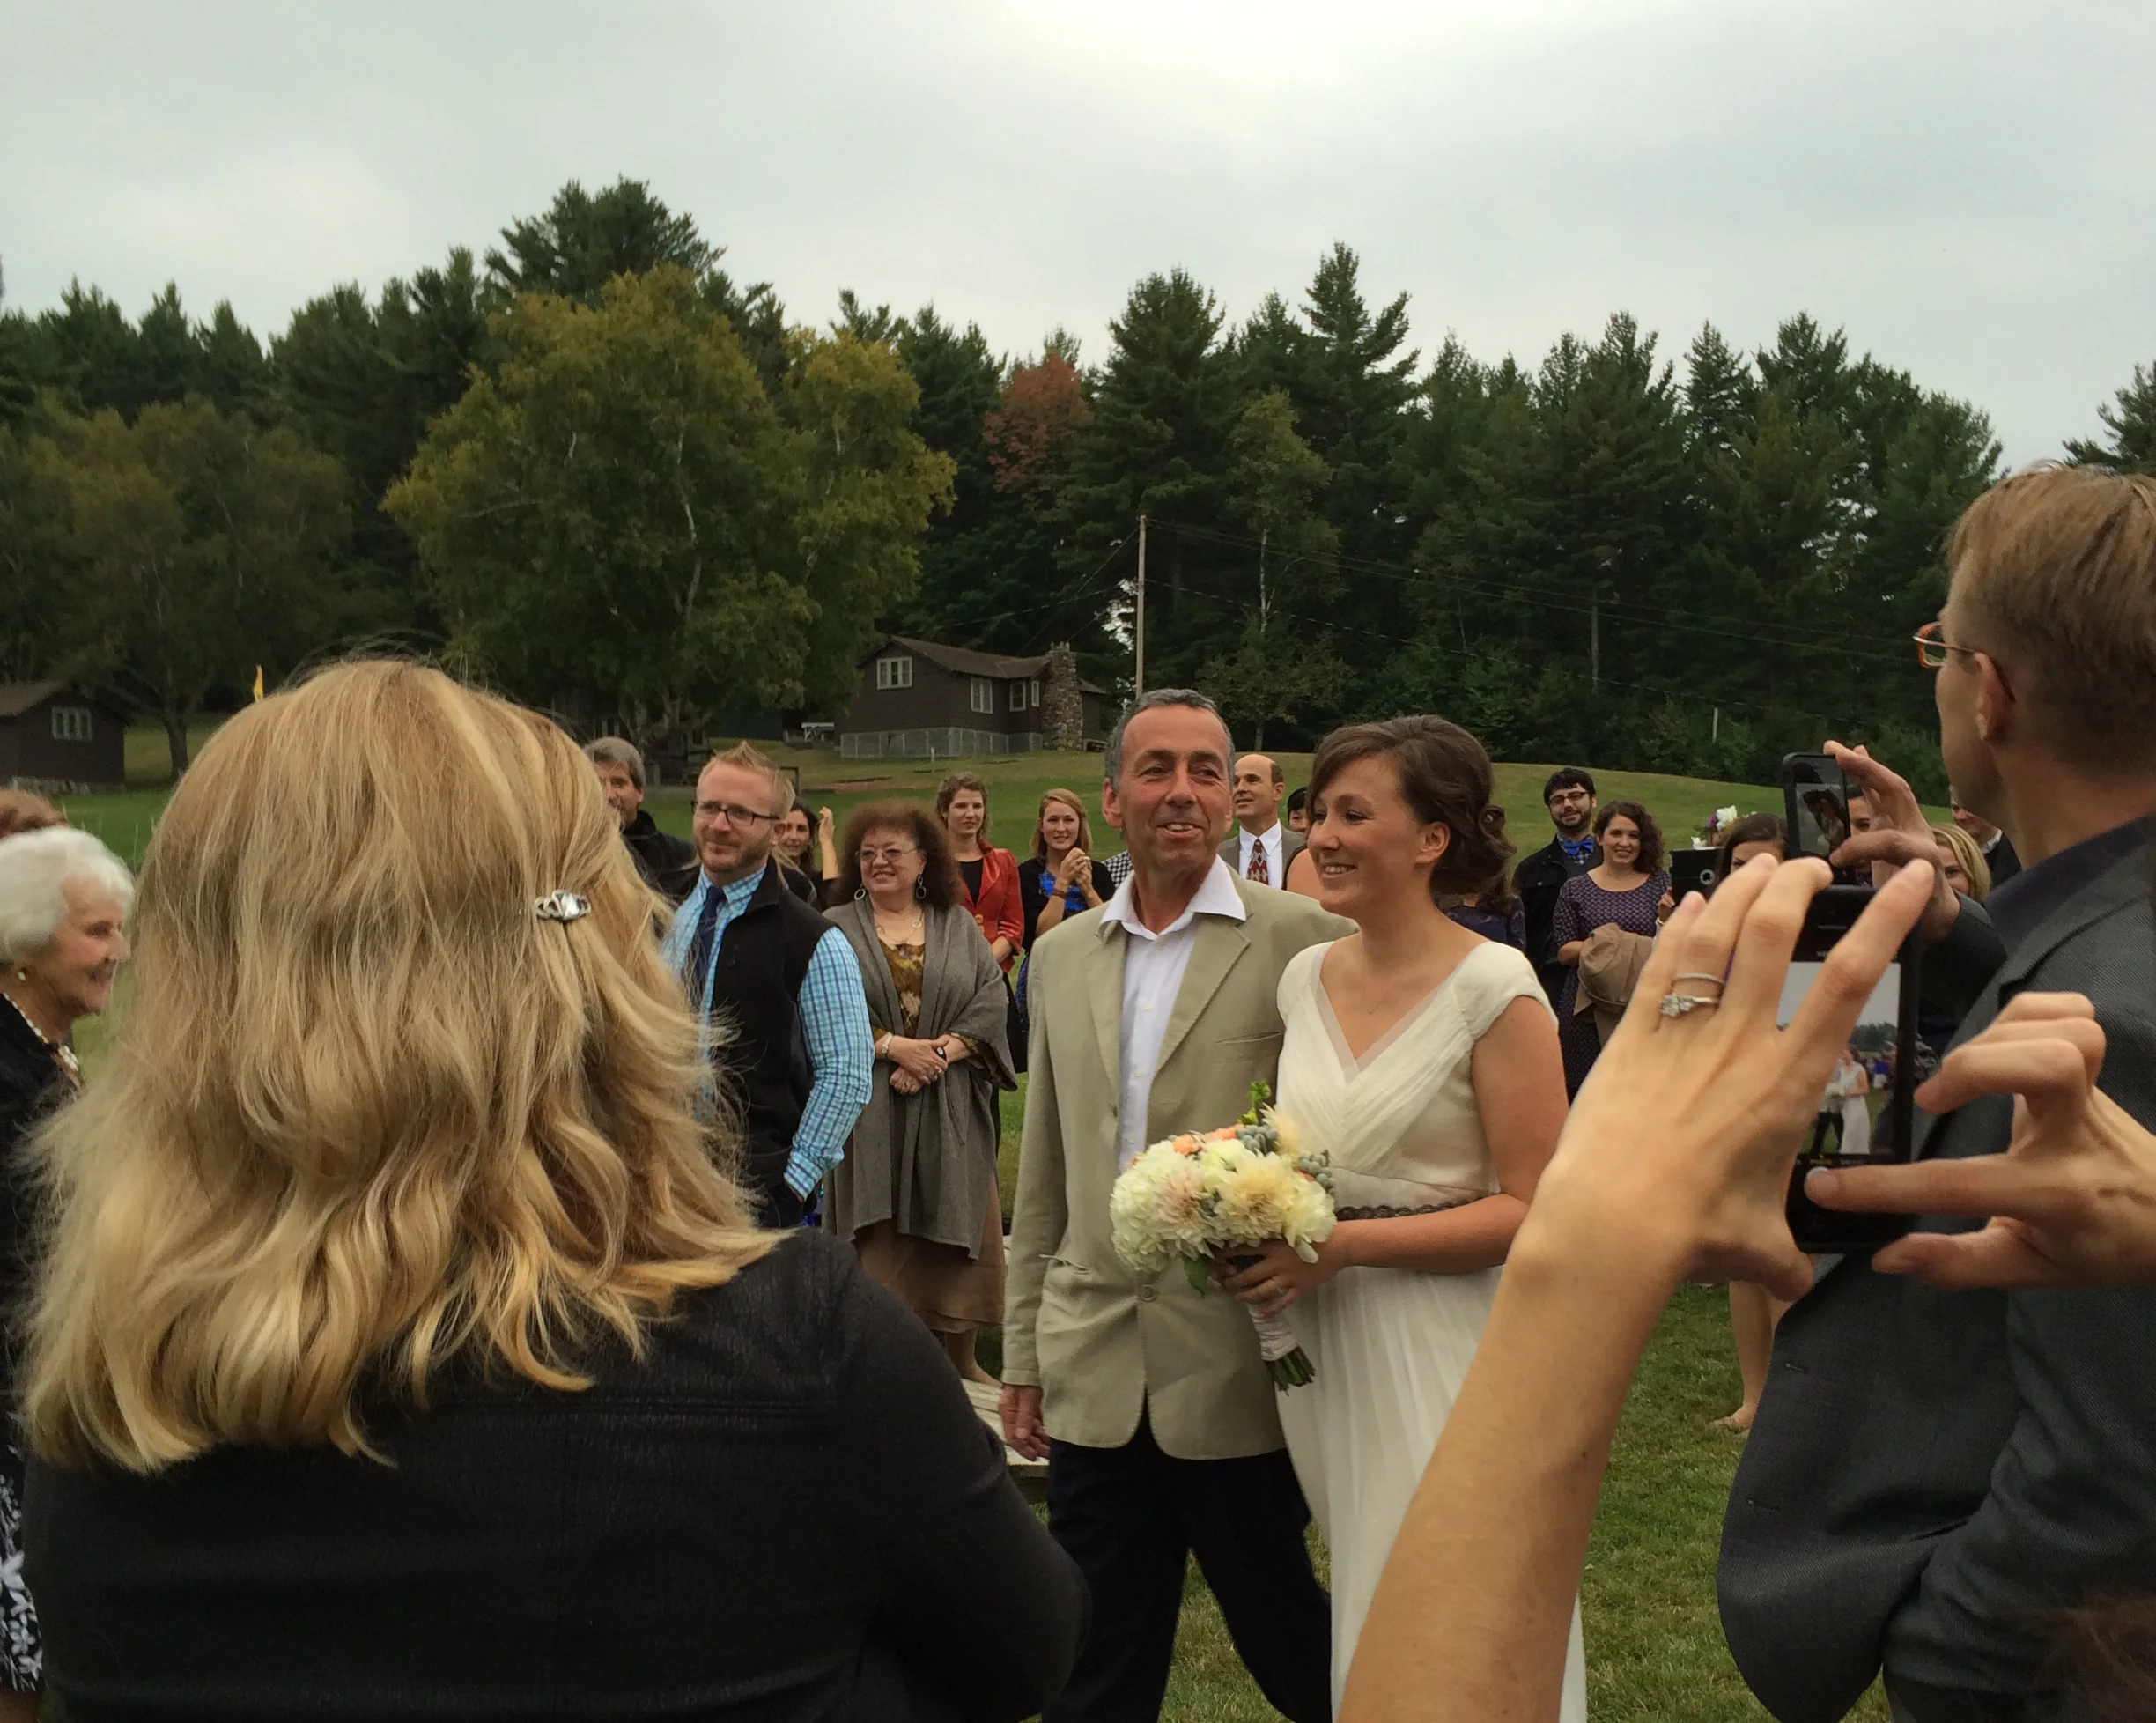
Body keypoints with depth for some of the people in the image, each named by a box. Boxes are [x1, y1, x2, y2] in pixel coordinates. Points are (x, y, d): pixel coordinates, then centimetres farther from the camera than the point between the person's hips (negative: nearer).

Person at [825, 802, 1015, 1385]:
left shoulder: (958, 927, 11)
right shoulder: (836, 930, 4)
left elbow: (991, 1002, 1)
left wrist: (941, 1053, -13)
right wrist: (893, 1046, -15)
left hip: (952, 1109, 2)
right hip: (871, 1110, -2)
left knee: (959, 1227, 3)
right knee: (880, 1234, -3)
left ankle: (962, 1359, 15)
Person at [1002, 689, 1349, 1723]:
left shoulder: (1306, 941, -6)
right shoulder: (1062, 953, 9)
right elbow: (1044, 1173, 14)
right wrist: (1024, 1352, 14)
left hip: (1239, 1367, -4)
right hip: (1093, 1373, 4)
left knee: (1285, 1637, 13)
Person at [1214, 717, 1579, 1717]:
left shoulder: (1494, 987, -13)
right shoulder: (1305, 978, 5)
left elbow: (1533, 1208, -15)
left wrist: (1343, 1245, -20)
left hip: (1439, 1352, -6)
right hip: (1320, 1345, 6)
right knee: (1367, 1622, 18)